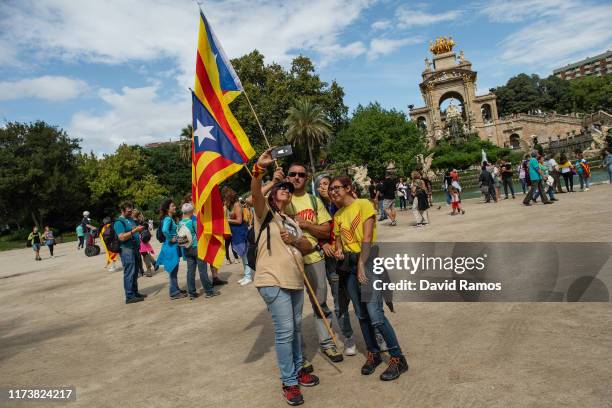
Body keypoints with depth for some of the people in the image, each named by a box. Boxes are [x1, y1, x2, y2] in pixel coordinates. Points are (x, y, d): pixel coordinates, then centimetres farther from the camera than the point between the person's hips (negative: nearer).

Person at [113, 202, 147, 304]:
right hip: (126, 250, -9)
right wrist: (135, 230, -24)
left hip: (135, 249, 9)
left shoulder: (131, 219, 17)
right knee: (129, 273, -6)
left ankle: (135, 293, 24)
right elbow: (122, 237, -20)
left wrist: (140, 229, 8)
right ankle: (129, 297, -1)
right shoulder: (119, 222, -9)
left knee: (135, 273, 15)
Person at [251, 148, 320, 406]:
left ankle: (297, 370, 34)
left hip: (295, 280, 8)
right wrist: (259, 168, -37)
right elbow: (255, 193, -21)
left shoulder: (291, 221, 22)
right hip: (273, 281, -7)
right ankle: (288, 382, 10)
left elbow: (308, 247, 17)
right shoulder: (265, 213, 0)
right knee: (284, 332, -5)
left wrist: (295, 240, -4)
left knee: (295, 329, 17)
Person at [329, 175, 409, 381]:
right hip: (349, 264, 7)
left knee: (375, 314, -12)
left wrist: (361, 266, -16)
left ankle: (398, 358, 2)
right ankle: (373, 353, 26)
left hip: (368, 260, -6)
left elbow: (367, 237, -13)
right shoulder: (338, 215, 14)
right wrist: (339, 251, -6)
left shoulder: (363, 205, -7)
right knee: (361, 314, 10)